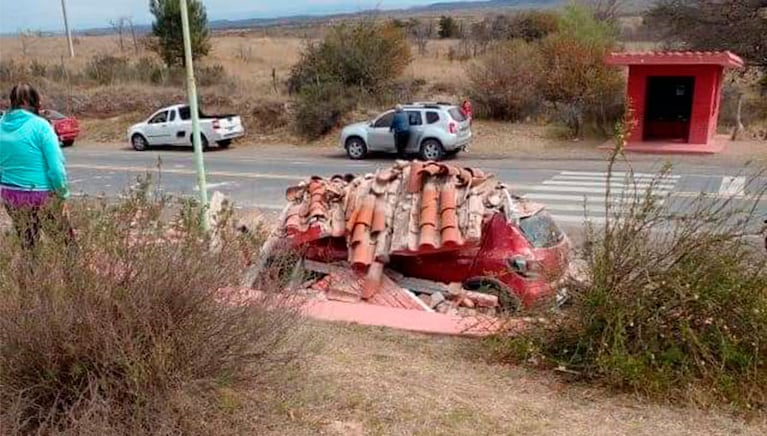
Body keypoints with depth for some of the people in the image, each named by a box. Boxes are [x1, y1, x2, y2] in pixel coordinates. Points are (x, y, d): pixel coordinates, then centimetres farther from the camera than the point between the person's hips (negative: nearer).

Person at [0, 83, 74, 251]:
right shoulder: (40, 125, -13)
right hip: (41, 194, -5)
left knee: (27, 246, 19)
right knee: (64, 238, 12)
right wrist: (62, 194, -7)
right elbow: (56, 166, -17)